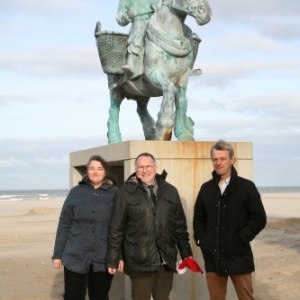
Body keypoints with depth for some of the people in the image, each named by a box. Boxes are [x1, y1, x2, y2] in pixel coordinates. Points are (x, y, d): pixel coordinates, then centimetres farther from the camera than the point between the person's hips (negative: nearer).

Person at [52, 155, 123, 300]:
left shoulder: (115, 194, 2)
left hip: (103, 259, 0)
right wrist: (57, 254, 3)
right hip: (75, 257, 0)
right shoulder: (75, 192, 5)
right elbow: (64, 224, 5)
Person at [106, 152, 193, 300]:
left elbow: (180, 225, 12)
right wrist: (112, 259, -4)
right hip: (139, 261, -3)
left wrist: (186, 252, 9)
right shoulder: (125, 193, -1)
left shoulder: (170, 191, 9)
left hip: (166, 260, 3)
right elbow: (116, 228, -2)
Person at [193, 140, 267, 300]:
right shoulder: (206, 188, 10)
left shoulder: (246, 187, -1)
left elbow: (259, 219, -3)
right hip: (213, 256, 3)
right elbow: (198, 218, 17)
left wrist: (240, 239, -12)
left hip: (238, 256, -3)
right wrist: (201, 240, 3)